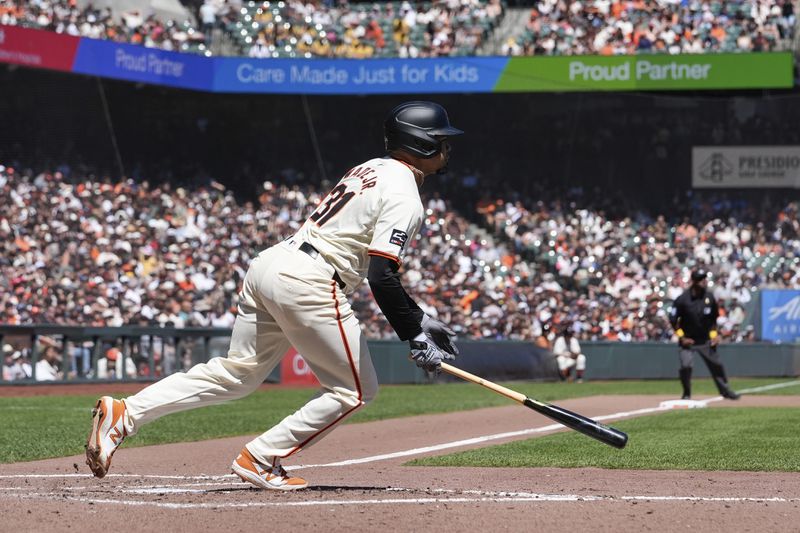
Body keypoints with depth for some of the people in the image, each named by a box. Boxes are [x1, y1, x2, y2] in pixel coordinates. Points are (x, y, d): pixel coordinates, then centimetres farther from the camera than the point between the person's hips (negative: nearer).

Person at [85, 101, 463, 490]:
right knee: (355, 390, 3)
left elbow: (374, 264, 27)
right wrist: (414, 338, -11)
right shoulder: (404, 198, -8)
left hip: (269, 265, 9)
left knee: (239, 373, 14)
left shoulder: (370, 169, 23)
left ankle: (124, 413, 4)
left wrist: (418, 319, 26)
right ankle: (260, 460, -1)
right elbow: (381, 278, -17)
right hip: (307, 284, -9)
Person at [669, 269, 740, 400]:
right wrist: (681, 337, -11)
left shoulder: (709, 298, -5)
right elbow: (673, 320, -8)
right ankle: (686, 394, 4)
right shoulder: (682, 300, -16)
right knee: (685, 366, -16)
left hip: (706, 341, 4)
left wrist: (714, 334, 3)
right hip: (688, 341, -4)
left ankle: (725, 391, 26)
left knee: (716, 365, 8)